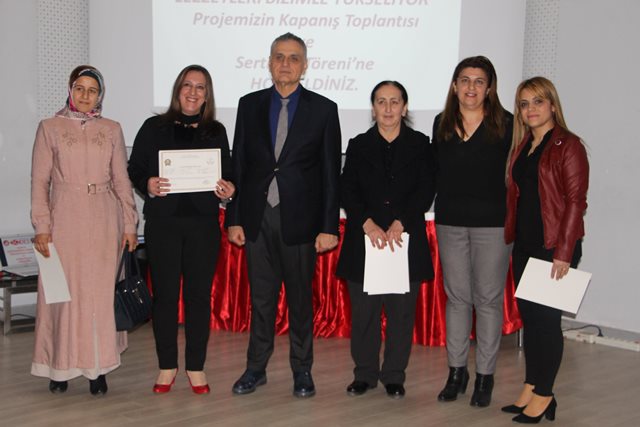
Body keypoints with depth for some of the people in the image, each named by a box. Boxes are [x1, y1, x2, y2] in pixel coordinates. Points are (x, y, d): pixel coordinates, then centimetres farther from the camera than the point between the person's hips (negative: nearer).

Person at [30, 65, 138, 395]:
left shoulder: (111, 130, 9)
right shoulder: (50, 128, 4)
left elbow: (121, 180, 9)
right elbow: (40, 181, 1)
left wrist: (129, 224, 3)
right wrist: (41, 226, -6)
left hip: (104, 220, 1)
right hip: (65, 218, -1)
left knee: (101, 292, 2)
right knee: (64, 292, 0)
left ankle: (97, 368, 9)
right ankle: (61, 367, 12)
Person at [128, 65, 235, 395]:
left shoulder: (216, 132, 11)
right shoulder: (154, 127, 6)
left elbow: (227, 174, 12)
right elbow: (135, 169, 4)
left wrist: (228, 190, -9)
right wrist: (148, 184, -16)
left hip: (203, 222, 1)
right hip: (162, 222, -1)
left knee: (199, 294, 4)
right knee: (164, 293, 4)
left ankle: (196, 367, 15)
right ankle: (167, 366, 17)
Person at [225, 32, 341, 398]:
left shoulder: (323, 109, 1)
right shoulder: (250, 105, 7)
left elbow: (331, 172, -2)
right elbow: (239, 164, 7)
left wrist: (329, 227, -7)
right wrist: (234, 218, 2)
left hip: (299, 218, -2)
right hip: (257, 217, 2)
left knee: (300, 297, 8)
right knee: (261, 297, 10)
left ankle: (302, 370, 20)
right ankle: (257, 368, 21)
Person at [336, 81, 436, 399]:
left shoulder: (420, 145, 6)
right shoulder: (359, 145, 9)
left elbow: (426, 191, -2)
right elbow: (348, 191, 0)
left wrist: (400, 223, -14)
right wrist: (368, 224, -14)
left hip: (406, 239, -1)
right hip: (364, 240, 1)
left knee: (402, 311, 3)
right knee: (364, 311, 4)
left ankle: (394, 376, 16)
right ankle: (365, 374, 18)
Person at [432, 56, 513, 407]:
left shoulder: (506, 124, -3)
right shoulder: (442, 124, 8)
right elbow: (435, 172, 12)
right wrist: (439, 210, 6)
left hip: (493, 222, -3)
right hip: (450, 221, 3)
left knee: (488, 298, 3)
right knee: (457, 296, 9)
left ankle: (485, 376, 13)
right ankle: (456, 371, 19)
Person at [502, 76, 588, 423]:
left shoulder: (568, 146, -9)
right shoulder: (522, 146, 14)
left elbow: (576, 201, -14)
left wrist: (564, 252, -18)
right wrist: (511, 236, 6)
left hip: (554, 246, -7)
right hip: (524, 244, 7)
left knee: (546, 318, -2)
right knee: (528, 317, 11)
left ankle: (543, 396, 8)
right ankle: (530, 389, 20)